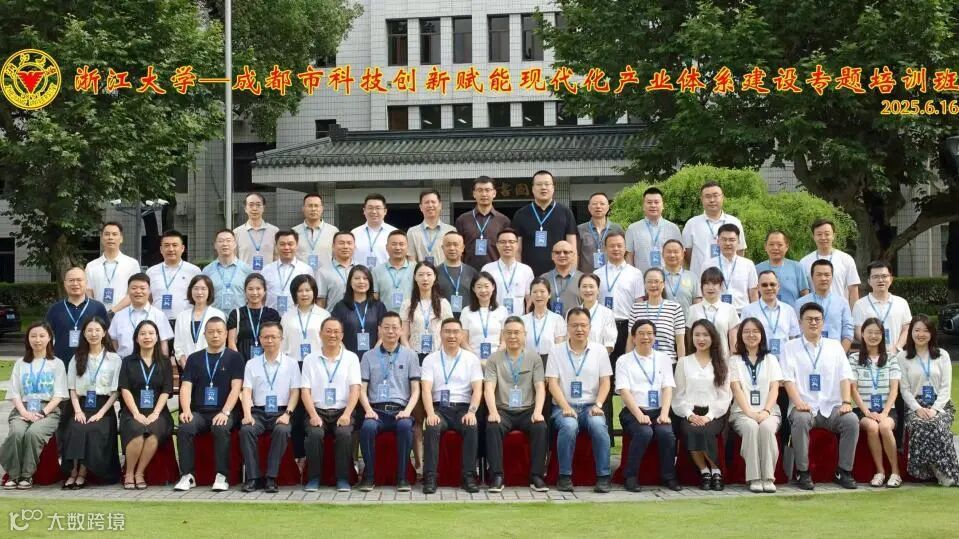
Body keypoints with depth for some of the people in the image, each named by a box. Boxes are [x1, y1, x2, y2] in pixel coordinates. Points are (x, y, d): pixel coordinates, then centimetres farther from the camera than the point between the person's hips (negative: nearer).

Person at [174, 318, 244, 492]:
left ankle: (222, 476, -26)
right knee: (184, 428, -29)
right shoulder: (194, 358, 15)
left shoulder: (234, 357, 6)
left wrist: (225, 412, -18)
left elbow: (236, 388, -3)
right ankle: (187, 476, -20)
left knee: (221, 429, -35)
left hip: (223, 412, -2)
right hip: (198, 411, 3)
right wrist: (186, 410, -13)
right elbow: (186, 387, 5)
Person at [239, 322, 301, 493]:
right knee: (246, 430, -30)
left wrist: (287, 414, -12)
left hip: (281, 412, -1)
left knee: (282, 431, -34)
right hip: (258, 411, 1)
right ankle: (253, 477, -25)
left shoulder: (291, 363, 10)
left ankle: (271, 478, -29)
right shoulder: (252, 364, 13)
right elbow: (246, 391, 4)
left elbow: (295, 392, 4)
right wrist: (247, 414, -13)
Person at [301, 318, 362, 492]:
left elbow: (355, 388, 0)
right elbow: (305, 391, 3)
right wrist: (313, 415, -13)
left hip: (342, 411, 0)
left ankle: (343, 479, -18)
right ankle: (314, 478, -15)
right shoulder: (310, 359, 10)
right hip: (318, 411, 0)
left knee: (344, 433, -30)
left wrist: (346, 414, -15)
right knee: (315, 434, -30)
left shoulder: (351, 358, 10)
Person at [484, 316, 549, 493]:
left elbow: (540, 387, 0)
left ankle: (537, 476, -22)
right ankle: (497, 476, -27)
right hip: (503, 410, 0)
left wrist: (538, 411, -18)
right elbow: (489, 389, -4)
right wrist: (493, 411, -23)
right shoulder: (494, 359, 6)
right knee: (492, 427, -32)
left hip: (527, 410, 0)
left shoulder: (534, 358, 9)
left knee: (540, 427, -30)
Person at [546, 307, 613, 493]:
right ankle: (565, 476, -20)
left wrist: (598, 405, -11)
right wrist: (565, 407, -16)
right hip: (564, 406, -1)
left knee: (599, 425, -32)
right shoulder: (556, 351, 5)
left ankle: (603, 476, -21)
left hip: (590, 406, 1)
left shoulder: (599, 351, 9)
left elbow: (605, 382, 6)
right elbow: (553, 383, -2)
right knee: (569, 426, -34)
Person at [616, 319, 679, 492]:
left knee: (667, 432, -29)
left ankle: (668, 476, -11)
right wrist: (639, 415, -19)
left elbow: (668, 388, 5)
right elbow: (624, 391, -4)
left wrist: (664, 414, -12)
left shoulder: (664, 359, 18)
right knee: (644, 432, -33)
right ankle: (631, 477, -17)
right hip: (633, 411, -2)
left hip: (658, 411, 2)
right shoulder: (624, 361, 9)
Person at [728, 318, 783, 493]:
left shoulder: (771, 359, 17)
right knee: (751, 427, -35)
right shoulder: (734, 360, 13)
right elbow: (736, 389, 0)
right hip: (742, 412, -1)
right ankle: (754, 478, -32)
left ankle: (768, 477, -30)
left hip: (768, 411, 1)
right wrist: (749, 412, -17)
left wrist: (766, 411, -15)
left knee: (766, 427, -34)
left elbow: (774, 388, 4)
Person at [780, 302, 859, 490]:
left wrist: (846, 402, -8)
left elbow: (844, 377, 9)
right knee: (800, 420, -35)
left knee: (852, 420, -27)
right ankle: (803, 473, -24)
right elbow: (788, 378, -2)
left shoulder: (835, 346, 18)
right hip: (804, 407, -2)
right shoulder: (790, 347, 10)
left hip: (832, 407, 2)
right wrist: (798, 402, -19)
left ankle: (844, 472, -14)